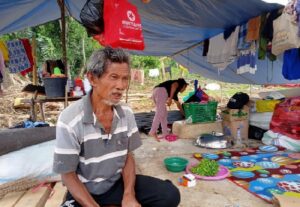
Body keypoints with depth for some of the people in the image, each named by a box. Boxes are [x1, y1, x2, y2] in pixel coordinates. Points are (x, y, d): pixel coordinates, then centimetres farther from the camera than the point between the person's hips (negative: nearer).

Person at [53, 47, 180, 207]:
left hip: (118, 182, 4)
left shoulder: (127, 114, -8)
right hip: (84, 191, -3)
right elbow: (68, 175, -13)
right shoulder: (69, 121, -22)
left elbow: (128, 157, 1)